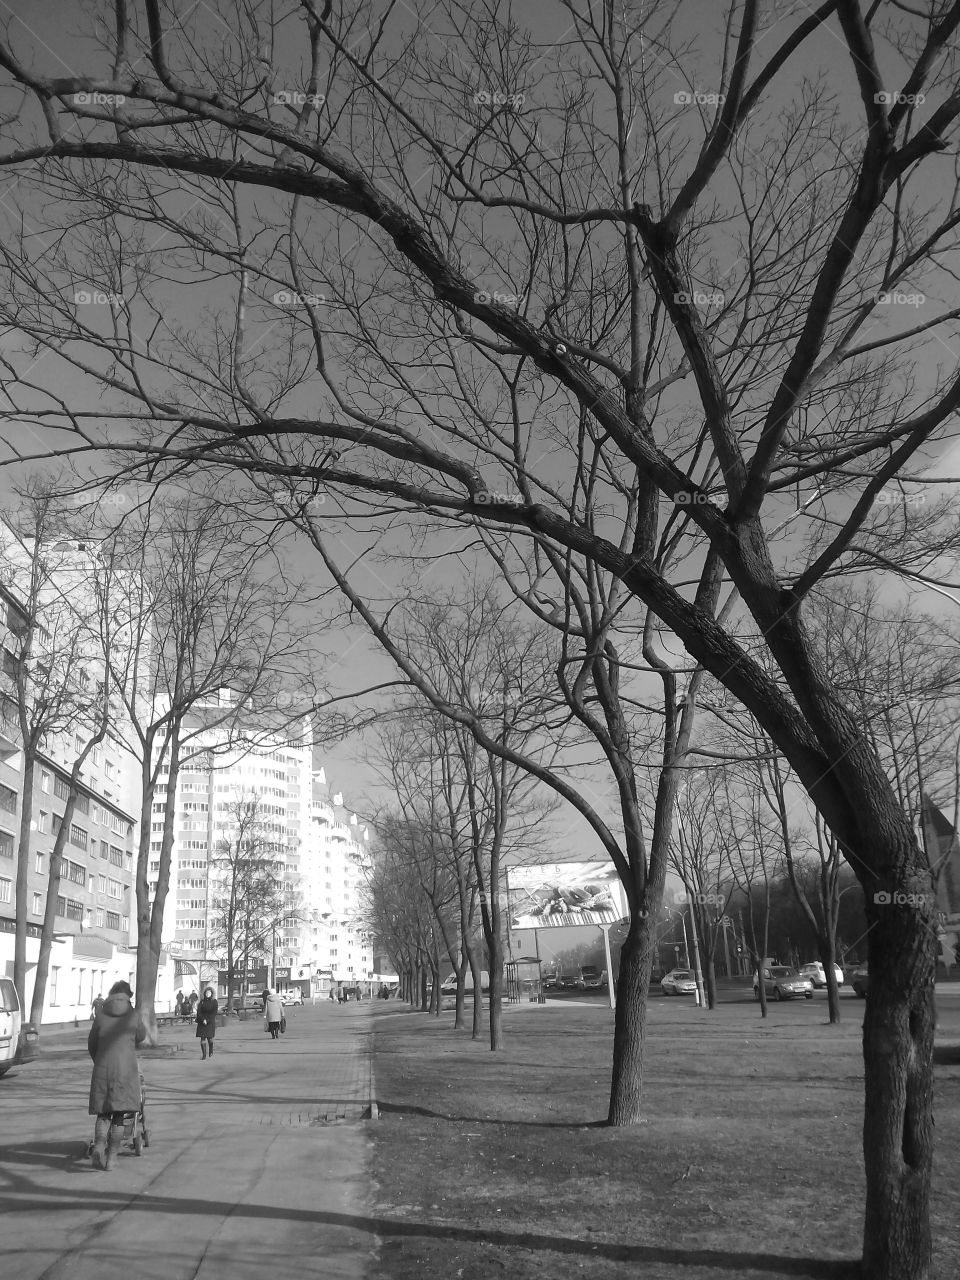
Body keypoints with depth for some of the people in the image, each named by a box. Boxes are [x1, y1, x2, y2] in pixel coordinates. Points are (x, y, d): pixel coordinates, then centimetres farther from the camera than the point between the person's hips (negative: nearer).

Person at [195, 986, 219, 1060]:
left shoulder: (214, 1002, 0)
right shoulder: (202, 1001, 6)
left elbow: (214, 1013, -8)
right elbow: (198, 1012, -2)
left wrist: (207, 1020, -17)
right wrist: (203, 1020, -16)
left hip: (210, 1022, -2)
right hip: (202, 1022, 2)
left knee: (209, 1037, 0)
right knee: (202, 1038, -6)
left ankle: (211, 1051, 26)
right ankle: (204, 1054, -2)